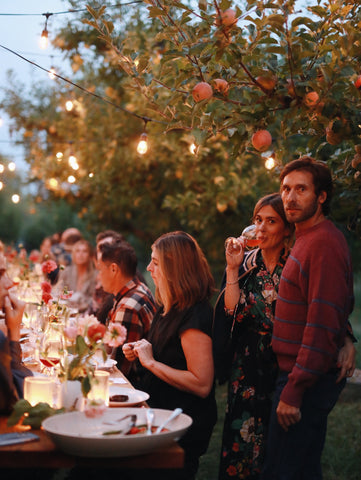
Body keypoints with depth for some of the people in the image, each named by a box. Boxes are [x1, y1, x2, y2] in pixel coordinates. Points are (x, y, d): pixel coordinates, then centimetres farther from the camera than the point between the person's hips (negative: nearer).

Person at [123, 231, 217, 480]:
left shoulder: (195, 316, -18)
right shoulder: (169, 309, 12)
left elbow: (201, 385, -24)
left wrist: (151, 362, -18)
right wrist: (139, 353, 9)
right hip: (159, 411, 9)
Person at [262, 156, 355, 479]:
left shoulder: (323, 244, -18)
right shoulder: (308, 239, 15)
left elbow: (323, 325, -23)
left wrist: (294, 390, -23)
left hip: (308, 379, -10)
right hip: (306, 375, 10)